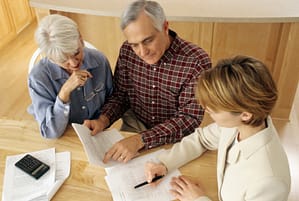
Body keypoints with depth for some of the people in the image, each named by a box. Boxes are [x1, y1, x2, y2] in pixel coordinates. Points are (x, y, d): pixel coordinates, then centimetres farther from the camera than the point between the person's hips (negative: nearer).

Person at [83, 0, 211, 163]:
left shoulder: (197, 61, -22)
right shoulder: (127, 52, -9)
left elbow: (190, 118, -23)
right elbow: (120, 95, 3)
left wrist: (140, 140, -34)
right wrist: (103, 120, -17)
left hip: (175, 136, -2)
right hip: (134, 125, 3)